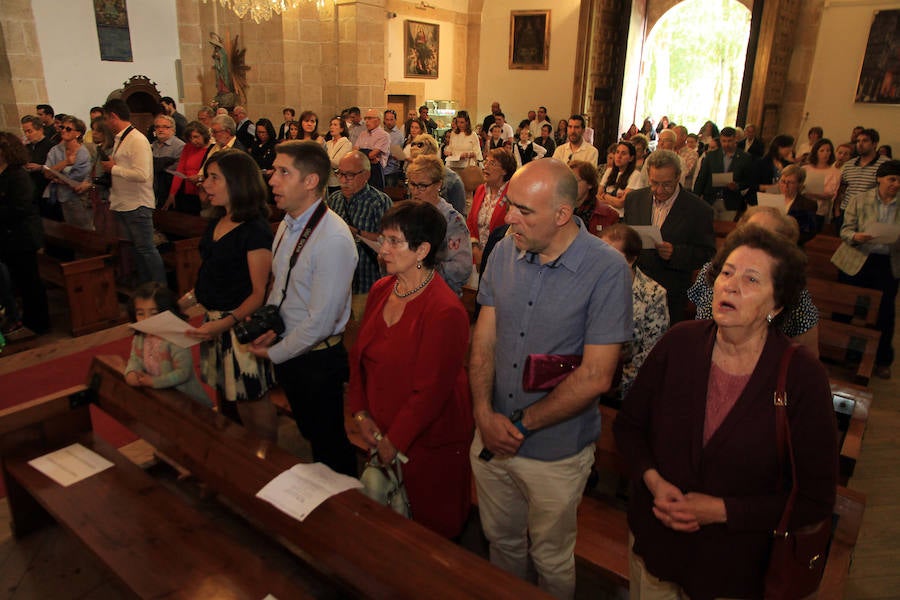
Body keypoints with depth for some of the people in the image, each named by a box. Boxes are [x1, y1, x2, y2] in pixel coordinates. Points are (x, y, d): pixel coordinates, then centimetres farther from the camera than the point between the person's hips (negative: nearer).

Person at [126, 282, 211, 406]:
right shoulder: (139, 338, 0)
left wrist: (154, 382, -23)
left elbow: (183, 372, -24)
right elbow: (135, 359, 10)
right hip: (160, 394, 8)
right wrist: (131, 373, -12)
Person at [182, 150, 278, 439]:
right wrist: (185, 301, 7)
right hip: (215, 323, 9)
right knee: (225, 398, 20)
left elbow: (260, 292, -19)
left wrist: (225, 323, -30)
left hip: (241, 326, -9)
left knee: (251, 406, 2)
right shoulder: (217, 223, 9)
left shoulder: (255, 230, -17)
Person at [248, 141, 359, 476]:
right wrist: (269, 326, -2)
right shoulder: (288, 223, 0)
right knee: (308, 431, 25)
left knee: (328, 440, 11)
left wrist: (275, 353, -13)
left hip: (317, 358, -8)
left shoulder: (333, 240, -27)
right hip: (287, 351, 8)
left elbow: (320, 322, -25)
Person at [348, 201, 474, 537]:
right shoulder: (381, 290, 0)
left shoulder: (445, 311, -24)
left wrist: (394, 441, -13)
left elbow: (430, 391, -21)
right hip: (382, 435, 7)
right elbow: (359, 355, 7)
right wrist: (361, 413, -1)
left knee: (432, 527, 15)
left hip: (428, 443, -7)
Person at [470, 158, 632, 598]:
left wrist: (520, 425, -16)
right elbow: (484, 341, -1)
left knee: (551, 559, 19)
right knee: (500, 540, 26)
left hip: (555, 452, -4)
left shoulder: (607, 270, -19)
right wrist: (484, 413, -14)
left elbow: (595, 377, -20)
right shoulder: (504, 253, -4)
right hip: (491, 440, 4)